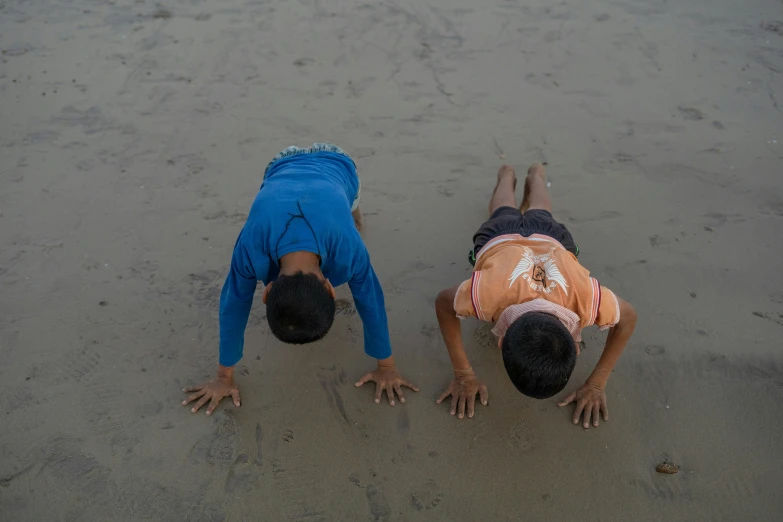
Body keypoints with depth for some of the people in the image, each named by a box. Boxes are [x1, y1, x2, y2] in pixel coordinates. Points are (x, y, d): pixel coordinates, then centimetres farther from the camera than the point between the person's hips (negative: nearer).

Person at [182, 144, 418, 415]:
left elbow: (370, 301, -28)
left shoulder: (347, 246, -46)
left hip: (336, 165, 0)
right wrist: (225, 376, -14)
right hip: (283, 167, 1)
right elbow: (233, 305, -26)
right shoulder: (251, 247, -44)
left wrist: (386, 367, -14)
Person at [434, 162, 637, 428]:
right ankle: (507, 176, 67)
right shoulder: (489, 291, -52)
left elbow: (628, 318, -27)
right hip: (499, 237, 0)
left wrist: (596, 385, -31)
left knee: (539, 216, 39)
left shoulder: (585, 296, -49)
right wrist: (464, 375, -31)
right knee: (504, 215, 38)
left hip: (549, 238, 1)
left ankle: (535, 176, 67)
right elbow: (443, 304, -30)